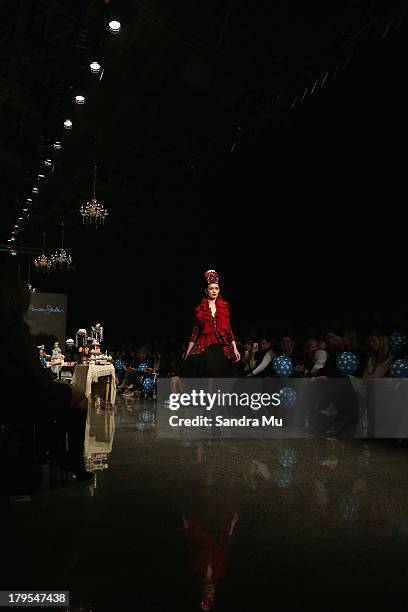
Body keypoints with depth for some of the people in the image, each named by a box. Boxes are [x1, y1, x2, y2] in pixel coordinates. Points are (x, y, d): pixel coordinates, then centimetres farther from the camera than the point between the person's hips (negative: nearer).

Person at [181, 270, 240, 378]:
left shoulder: (224, 307, 10)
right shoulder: (200, 309, 6)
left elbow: (229, 329, 9)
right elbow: (195, 332, 7)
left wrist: (235, 349, 1)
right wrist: (187, 354, 5)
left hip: (222, 350, 2)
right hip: (203, 349, -1)